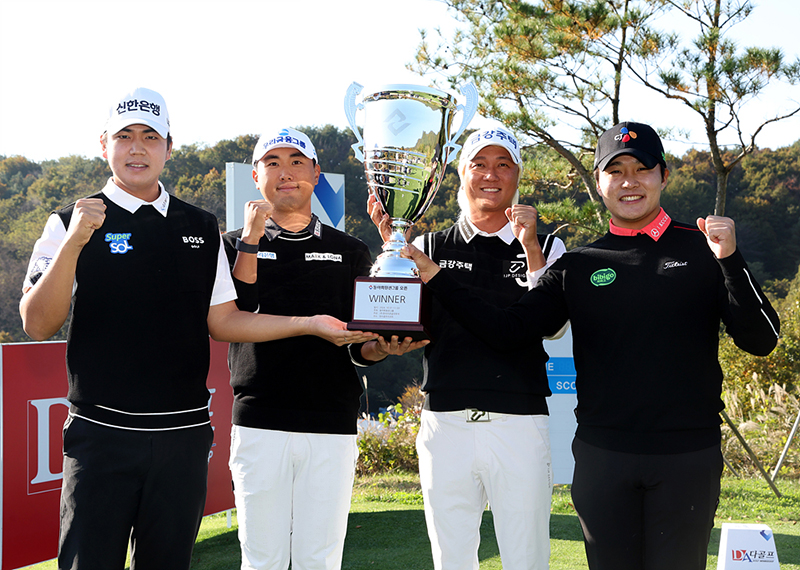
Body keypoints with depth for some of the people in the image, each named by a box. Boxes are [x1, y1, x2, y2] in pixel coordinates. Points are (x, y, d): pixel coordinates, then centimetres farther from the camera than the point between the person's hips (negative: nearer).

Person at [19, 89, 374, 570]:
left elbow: (223, 321, 13)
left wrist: (310, 324, 4)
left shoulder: (202, 229, 12)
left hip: (183, 435, 3)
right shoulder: (72, 224, 1)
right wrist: (74, 242, -20)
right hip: (102, 434, -3)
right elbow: (39, 324, -8)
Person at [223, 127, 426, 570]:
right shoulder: (236, 245, 11)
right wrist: (252, 238, -9)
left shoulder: (350, 252, 13)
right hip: (259, 425, -1)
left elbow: (360, 345, 10)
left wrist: (381, 349, -13)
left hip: (332, 426, 1)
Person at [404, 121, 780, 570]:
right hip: (602, 457, 2)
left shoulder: (702, 251, 2)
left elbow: (761, 341, -4)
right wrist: (436, 278, -7)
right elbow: (510, 332, 0)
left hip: (688, 458, -1)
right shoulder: (578, 267, 7)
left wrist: (730, 261, -18)